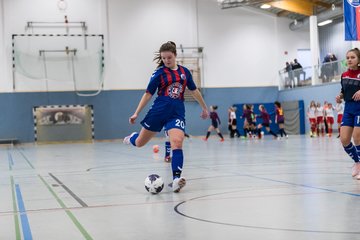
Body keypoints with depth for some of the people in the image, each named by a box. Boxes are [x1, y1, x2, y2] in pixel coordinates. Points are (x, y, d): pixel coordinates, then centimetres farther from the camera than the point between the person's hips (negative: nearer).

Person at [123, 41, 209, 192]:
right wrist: (136, 113, -1)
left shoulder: (184, 71, 9)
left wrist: (204, 108, 25)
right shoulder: (159, 73, 0)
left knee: (177, 143, -22)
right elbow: (148, 94, 2)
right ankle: (132, 138, 47)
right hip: (159, 110, -1)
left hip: (177, 112, 1)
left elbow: (194, 91, 20)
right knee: (140, 143, 10)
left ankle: (176, 179, -26)